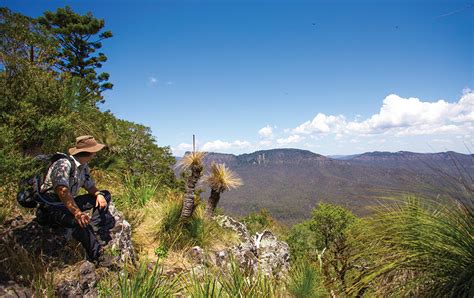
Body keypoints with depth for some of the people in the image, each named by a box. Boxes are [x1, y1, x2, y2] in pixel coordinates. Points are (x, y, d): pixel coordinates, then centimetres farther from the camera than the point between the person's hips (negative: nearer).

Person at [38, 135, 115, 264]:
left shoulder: (84, 167, 3)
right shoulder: (64, 164, -24)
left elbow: (90, 186, 12)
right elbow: (62, 191, -39)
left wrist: (99, 194, -12)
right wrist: (77, 212, -49)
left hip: (69, 204, 9)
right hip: (51, 207, -9)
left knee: (105, 196, 2)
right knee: (81, 220, -38)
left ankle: (100, 233, -11)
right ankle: (96, 255, -22)